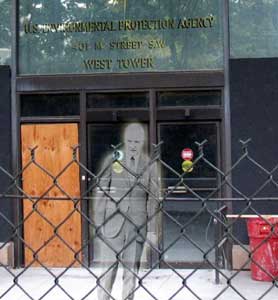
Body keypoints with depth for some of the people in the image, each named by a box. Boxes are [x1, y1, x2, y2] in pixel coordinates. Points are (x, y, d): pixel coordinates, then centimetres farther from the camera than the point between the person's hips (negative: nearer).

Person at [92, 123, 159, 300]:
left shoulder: (149, 165, 3)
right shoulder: (112, 162, 1)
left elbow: (153, 199, 2)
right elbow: (101, 193, 2)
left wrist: (152, 229, -2)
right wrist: (98, 224, -2)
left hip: (137, 225, 1)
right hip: (112, 223, -1)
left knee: (131, 269, 7)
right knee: (108, 269, -1)